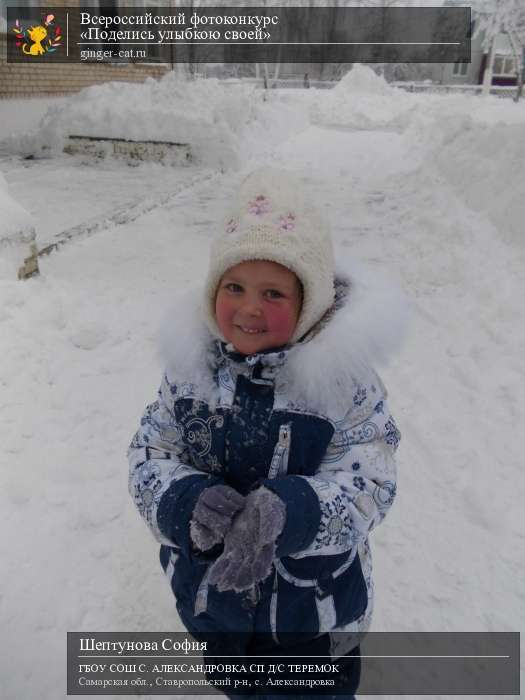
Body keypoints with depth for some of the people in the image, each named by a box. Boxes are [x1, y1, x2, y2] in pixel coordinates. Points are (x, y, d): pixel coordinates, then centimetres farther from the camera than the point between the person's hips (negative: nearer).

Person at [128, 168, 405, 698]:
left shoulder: (343, 376, -23)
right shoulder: (191, 364, -14)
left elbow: (368, 483, -24)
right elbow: (148, 456, -12)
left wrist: (285, 510, -43)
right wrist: (187, 502, -34)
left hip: (312, 606, -3)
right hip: (207, 588, 4)